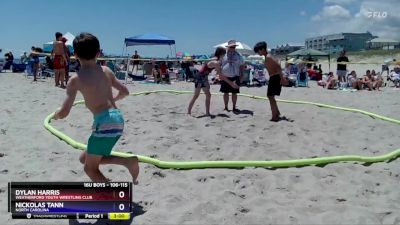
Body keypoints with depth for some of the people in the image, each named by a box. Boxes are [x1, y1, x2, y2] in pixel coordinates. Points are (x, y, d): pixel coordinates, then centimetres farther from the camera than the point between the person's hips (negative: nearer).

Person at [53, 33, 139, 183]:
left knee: (90, 168, 8)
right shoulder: (106, 71, 11)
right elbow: (125, 91, 20)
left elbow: (64, 113, -4)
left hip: (104, 122, -7)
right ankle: (127, 161, 5)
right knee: (85, 159, 22)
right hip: (117, 119, 7)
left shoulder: (76, 79, -4)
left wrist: (56, 116, 20)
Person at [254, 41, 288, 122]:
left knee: (271, 97, -6)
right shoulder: (267, 57, 14)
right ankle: (277, 113, 30)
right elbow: (277, 66, 18)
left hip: (275, 78, -10)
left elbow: (278, 66, -24)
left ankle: (274, 117, -2)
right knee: (270, 96, 20)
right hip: (273, 78, 10)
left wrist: (281, 78, -25)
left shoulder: (268, 58, -16)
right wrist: (282, 77, 19)